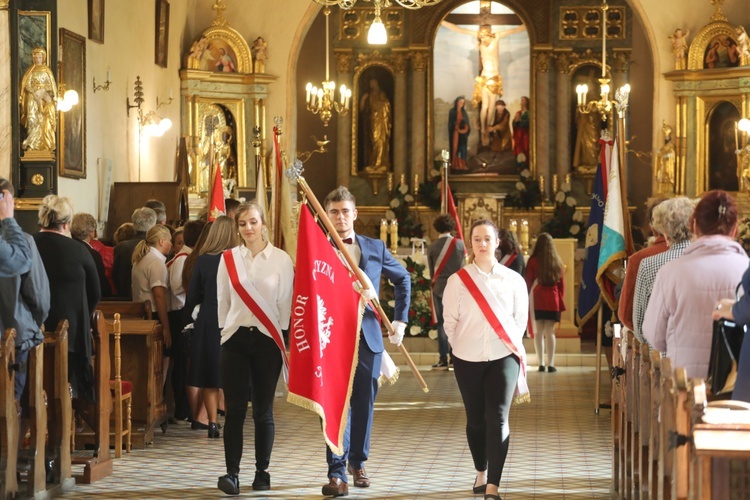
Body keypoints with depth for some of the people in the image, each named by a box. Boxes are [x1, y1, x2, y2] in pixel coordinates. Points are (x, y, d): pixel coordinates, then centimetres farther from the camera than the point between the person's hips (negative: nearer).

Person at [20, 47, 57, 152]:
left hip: (45, 98, 1)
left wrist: (43, 93, -8)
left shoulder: (47, 71, 14)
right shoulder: (31, 71, 10)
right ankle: (32, 144, -19)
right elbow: (26, 84, 2)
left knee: (45, 121, -11)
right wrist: (35, 93, -12)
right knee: (33, 119, -15)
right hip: (32, 98, -1)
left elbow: (51, 85, 9)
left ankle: (45, 145, -11)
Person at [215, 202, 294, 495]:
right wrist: (226, 330, 10)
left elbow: (286, 302, 1)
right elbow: (222, 300, 11)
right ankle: (231, 473, -5)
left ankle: (262, 472, 14)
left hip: (268, 340, -1)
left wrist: (282, 339, -1)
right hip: (235, 339, 1)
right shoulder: (228, 258, 5)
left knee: (263, 410, 5)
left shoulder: (281, 259, 0)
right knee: (235, 409, -4)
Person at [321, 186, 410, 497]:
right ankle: (337, 472, -6)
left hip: (368, 336, 3)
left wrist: (400, 319, 16)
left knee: (364, 403, 10)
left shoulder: (375, 248, 8)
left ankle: (357, 463, 26)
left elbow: (402, 279, 21)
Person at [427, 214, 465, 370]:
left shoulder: (432, 248, -5)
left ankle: (443, 360, -2)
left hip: (439, 288, -1)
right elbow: (463, 265, 10)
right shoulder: (459, 244, -2)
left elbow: (431, 270, 5)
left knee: (441, 323, 2)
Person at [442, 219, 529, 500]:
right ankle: (481, 473, 33)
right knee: (475, 419, 10)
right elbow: (450, 321, 3)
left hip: (503, 357, -1)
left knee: (498, 419, -11)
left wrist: (511, 346, 9)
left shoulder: (513, 280, 2)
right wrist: (464, 346, 6)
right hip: (468, 359, 1)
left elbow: (521, 320, 8)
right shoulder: (458, 281, -1)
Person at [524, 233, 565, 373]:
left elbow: (528, 282, -3)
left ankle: (541, 364, -1)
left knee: (538, 333, 3)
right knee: (550, 333, 2)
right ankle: (550, 364, -2)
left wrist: (527, 301, 6)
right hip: (553, 300, 2)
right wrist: (560, 300, 17)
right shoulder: (557, 261, 3)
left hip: (537, 301, -2)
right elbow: (562, 284, 8)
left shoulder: (533, 261, -6)